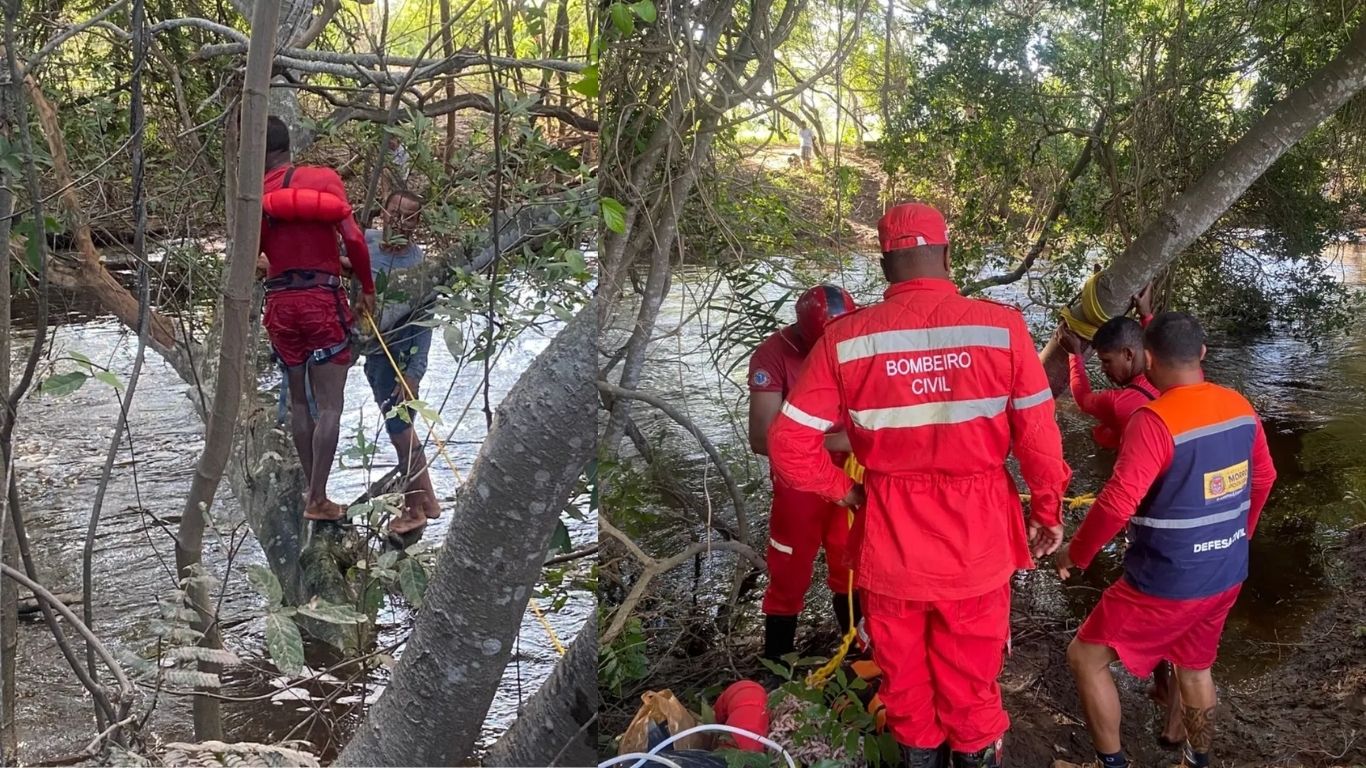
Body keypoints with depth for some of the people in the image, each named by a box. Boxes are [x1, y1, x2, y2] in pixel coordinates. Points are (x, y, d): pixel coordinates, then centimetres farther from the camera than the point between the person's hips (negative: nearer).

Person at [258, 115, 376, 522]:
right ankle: (318, 499, -4)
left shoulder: (256, 195, 3)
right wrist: (367, 288, 2)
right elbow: (353, 237, -9)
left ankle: (313, 493, 19)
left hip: (279, 302, 3)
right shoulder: (325, 178, -2)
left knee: (299, 401, 14)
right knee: (329, 404, 0)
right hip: (323, 298, -3)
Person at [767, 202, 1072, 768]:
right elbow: (1039, 436, -8)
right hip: (977, 544, 0)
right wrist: (1048, 511, 7)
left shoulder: (846, 338, -10)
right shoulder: (1001, 326, -12)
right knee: (972, 687, 21)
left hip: (890, 544, 0)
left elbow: (789, 447, -12)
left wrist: (847, 491, 4)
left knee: (905, 683, 22)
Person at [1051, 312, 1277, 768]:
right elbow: (1263, 478, 14)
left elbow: (1116, 504, -26)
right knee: (1195, 667, 26)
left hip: (1167, 583, -7)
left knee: (1086, 658, 8)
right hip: (1227, 575, 8)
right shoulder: (1240, 408, 0)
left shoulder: (1155, 421, -24)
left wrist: (1075, 553, -11)